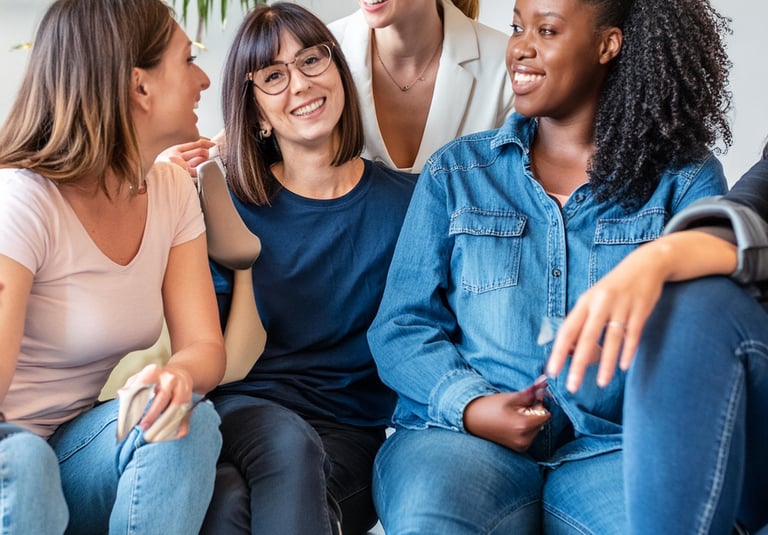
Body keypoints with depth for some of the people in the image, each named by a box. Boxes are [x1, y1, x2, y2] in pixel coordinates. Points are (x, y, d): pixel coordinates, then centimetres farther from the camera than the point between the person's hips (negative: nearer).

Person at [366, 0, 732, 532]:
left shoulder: (686, 178, 12)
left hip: (612, 443, 0)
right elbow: (401, 327, 10)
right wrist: (469, 404, -9)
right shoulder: (455, 171, 15)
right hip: (463, 431, 1)